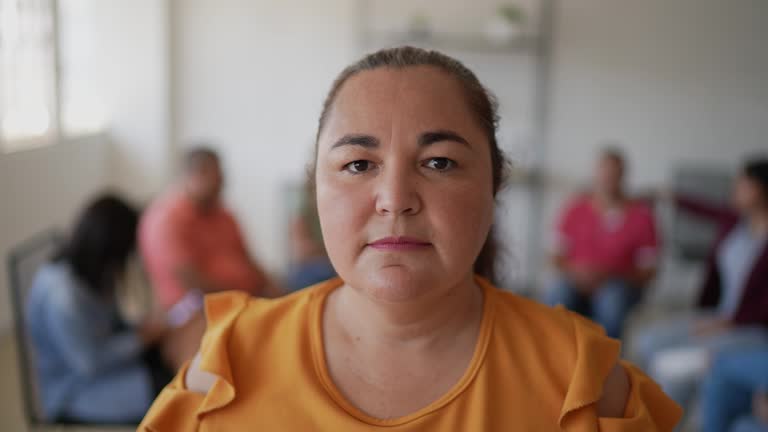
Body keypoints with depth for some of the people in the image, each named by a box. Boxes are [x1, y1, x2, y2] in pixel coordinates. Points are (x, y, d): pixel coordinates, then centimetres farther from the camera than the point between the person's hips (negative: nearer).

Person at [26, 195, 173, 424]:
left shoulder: (92, 273, -2)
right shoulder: (61, 296, -29)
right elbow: (90, 363, -25)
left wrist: (141, 329, -8)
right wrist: (144, 336, -15)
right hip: (77, 395, -9)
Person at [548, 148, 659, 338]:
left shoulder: (641, 214, 0)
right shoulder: (576, 208, 4)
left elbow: (647, 271, 0)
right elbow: (557, 257, 6)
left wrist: (608, 275, -15)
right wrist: (575, 272, -15)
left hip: (620, 283, -1)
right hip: (577, 281, 1)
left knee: (613, 299, -35)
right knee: (560, 295, -32)